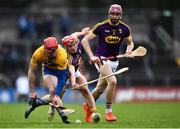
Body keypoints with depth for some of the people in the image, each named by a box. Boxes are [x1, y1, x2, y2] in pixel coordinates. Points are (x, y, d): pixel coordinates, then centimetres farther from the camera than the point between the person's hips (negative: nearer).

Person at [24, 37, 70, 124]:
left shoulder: (62, 55, -38)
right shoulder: (38, 53, -32)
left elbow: (62, 78, -35)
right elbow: (31, 72, -20)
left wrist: (56, 95, -42)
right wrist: (32, 92, -20)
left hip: (62, 69, 0)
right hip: (48, 69, 0)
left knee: (54, 95, -9)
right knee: (52, 91, -24)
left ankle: (34, 103, 12)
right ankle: (63, 116, -22)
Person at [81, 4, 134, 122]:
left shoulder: (124, 28, -1)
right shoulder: (101, 27, -11)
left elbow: (130, 43, 16)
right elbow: (85, 40, -7)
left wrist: (129, 51, -7)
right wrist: (91, 56, -16)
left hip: (114, 61, 5)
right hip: (101, 59, -5)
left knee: (101, 88, 13)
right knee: (112, 81, -27)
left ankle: (88, 105, 40)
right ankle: (108, 112, -16)